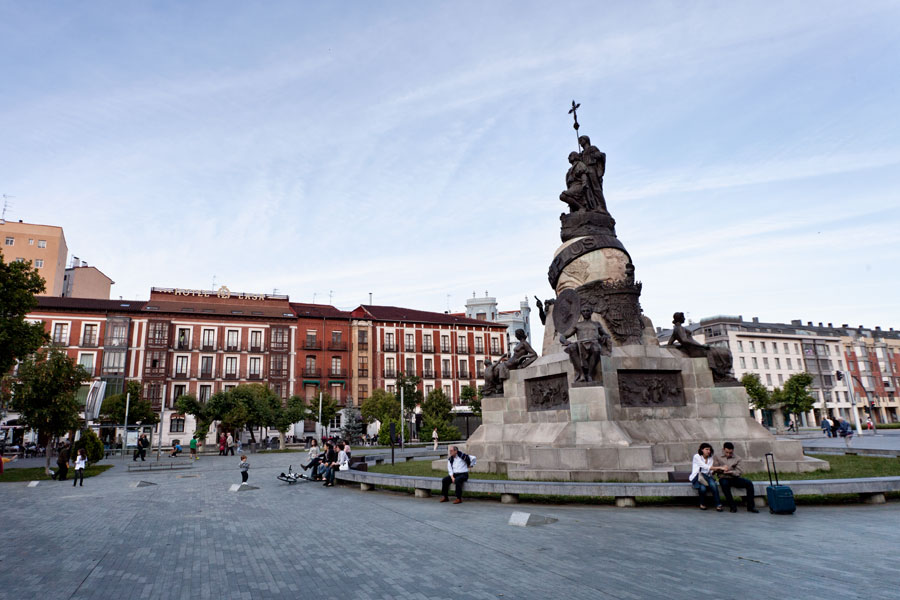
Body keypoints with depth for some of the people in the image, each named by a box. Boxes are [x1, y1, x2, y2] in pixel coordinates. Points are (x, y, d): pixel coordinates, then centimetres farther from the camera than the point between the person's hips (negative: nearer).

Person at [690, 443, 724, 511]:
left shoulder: (710, 458, 14)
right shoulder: (697, 456, -5)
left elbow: (710, 472, 8)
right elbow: (706, 467, -17)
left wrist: (715, 470, -14)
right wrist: (719, 468, -23)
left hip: (707, 477, 4)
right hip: (696, 478, -4)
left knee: (713, 484, -32)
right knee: (703, 488, -37)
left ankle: (718, 504, -25)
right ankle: (702, 503, -10)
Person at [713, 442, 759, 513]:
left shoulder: (736, 459, 13)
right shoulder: (717, 458, 12)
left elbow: (740, 471, 1)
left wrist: (731, 472, -19)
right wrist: (721, 468, -19)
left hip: (734, 478, 2)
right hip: (724, 478, -2)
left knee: (749, 483, -23)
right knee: (724, 484, -37)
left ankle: (750, 506, -15)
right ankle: (732, 506, -26)